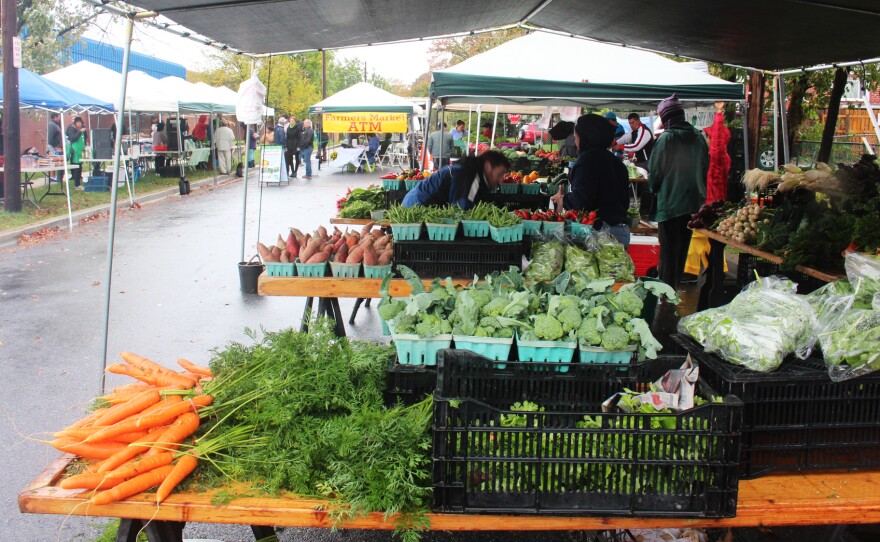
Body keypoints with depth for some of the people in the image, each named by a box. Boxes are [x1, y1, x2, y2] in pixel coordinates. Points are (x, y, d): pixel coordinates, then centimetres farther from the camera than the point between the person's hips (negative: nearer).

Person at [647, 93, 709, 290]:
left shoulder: (666, 138, -14)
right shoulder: (698, 137, 3)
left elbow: (654, 171, -8)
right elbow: (705, 168, 11)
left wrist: (654, 188, 11)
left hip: (670, 202, -5)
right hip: (694, 202, 6)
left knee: (668, 251, 1)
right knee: (682, 248, 15)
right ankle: (675, 285, 26)